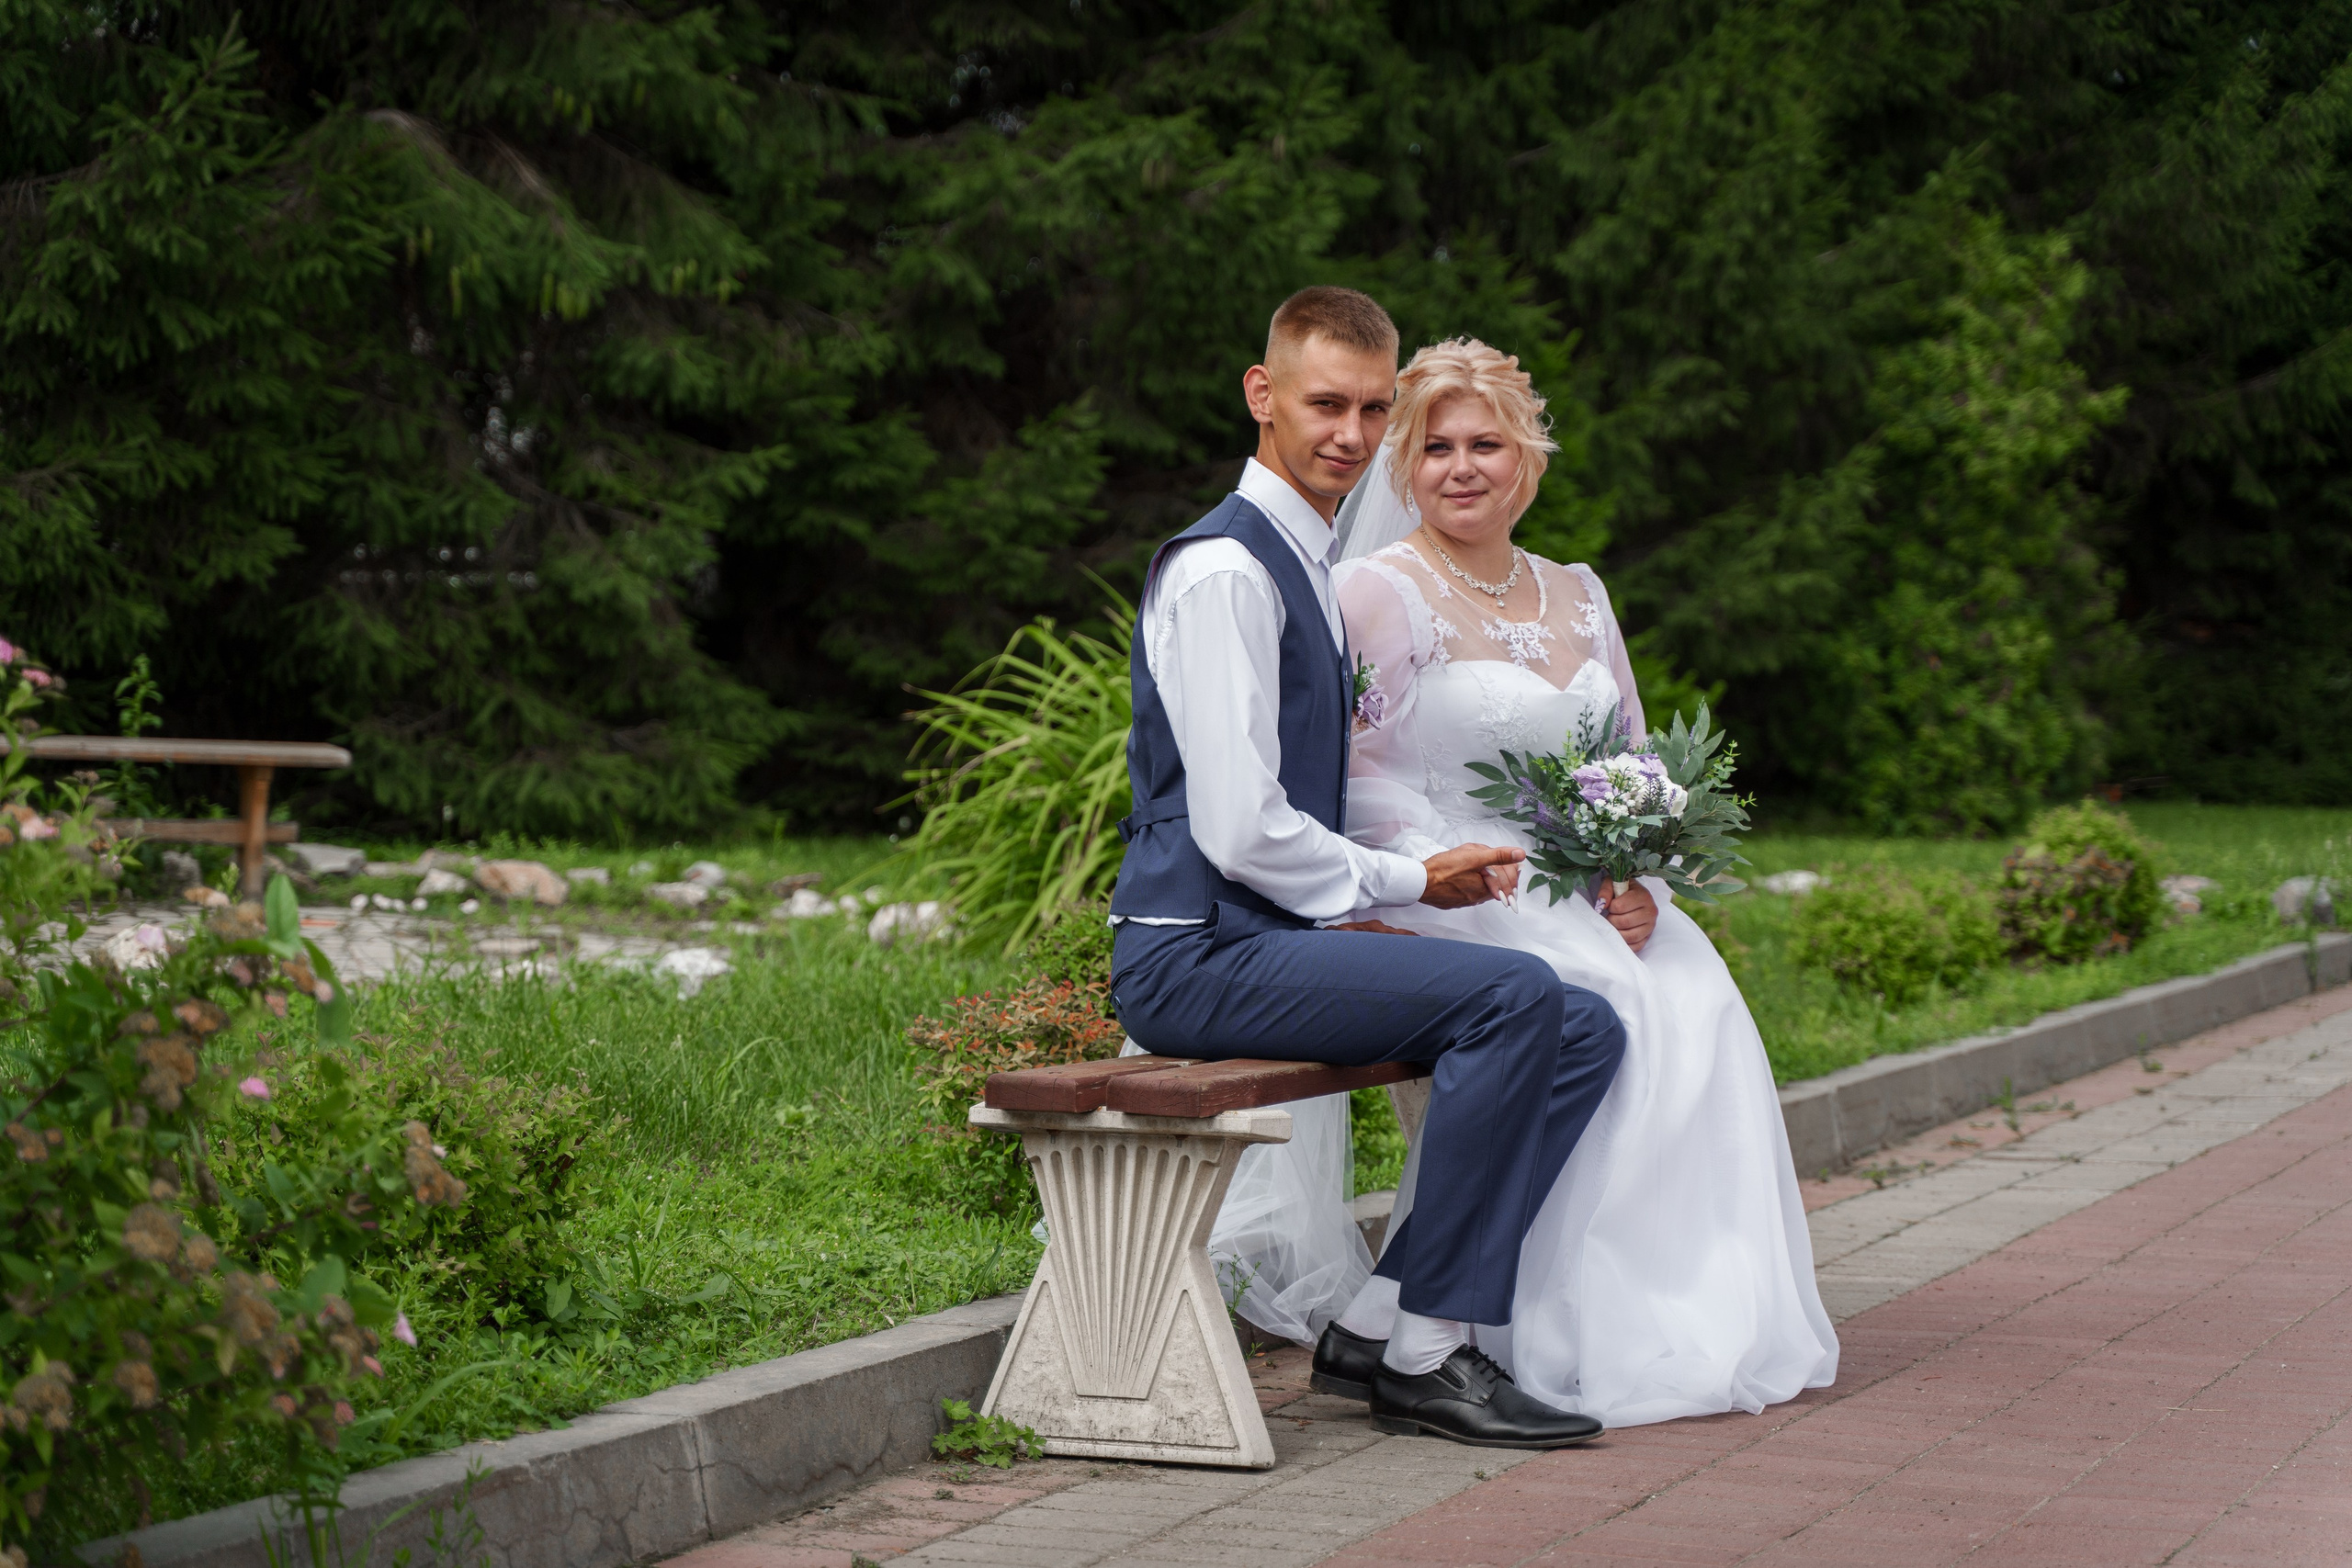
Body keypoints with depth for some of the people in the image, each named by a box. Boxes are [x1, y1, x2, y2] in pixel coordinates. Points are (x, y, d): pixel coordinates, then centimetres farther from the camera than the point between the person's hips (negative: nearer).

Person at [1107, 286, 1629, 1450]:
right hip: (1198, 956, -9)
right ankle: (1422, 1362, -18)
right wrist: (1408, 882, -8)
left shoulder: (1313, 567, 19)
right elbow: (1239, 829, -19)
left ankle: (1420, 1326, -3)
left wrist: (1443, 864, 7)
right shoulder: (1224, 569, -13)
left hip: (1282, 936, 9)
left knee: (1585, 1034, -1)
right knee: (1512, 996, -25)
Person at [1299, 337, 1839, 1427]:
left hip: (1580, 900, 6)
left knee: (1696, 997, -21)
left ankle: (1701, 1322, -13)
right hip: (1427, 905, -6)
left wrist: (1637, 881, -2)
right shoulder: (1380, 592, -2)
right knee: (1593, 1000, -31)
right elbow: (1360, 785, -9)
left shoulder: (1575, 595, 18)